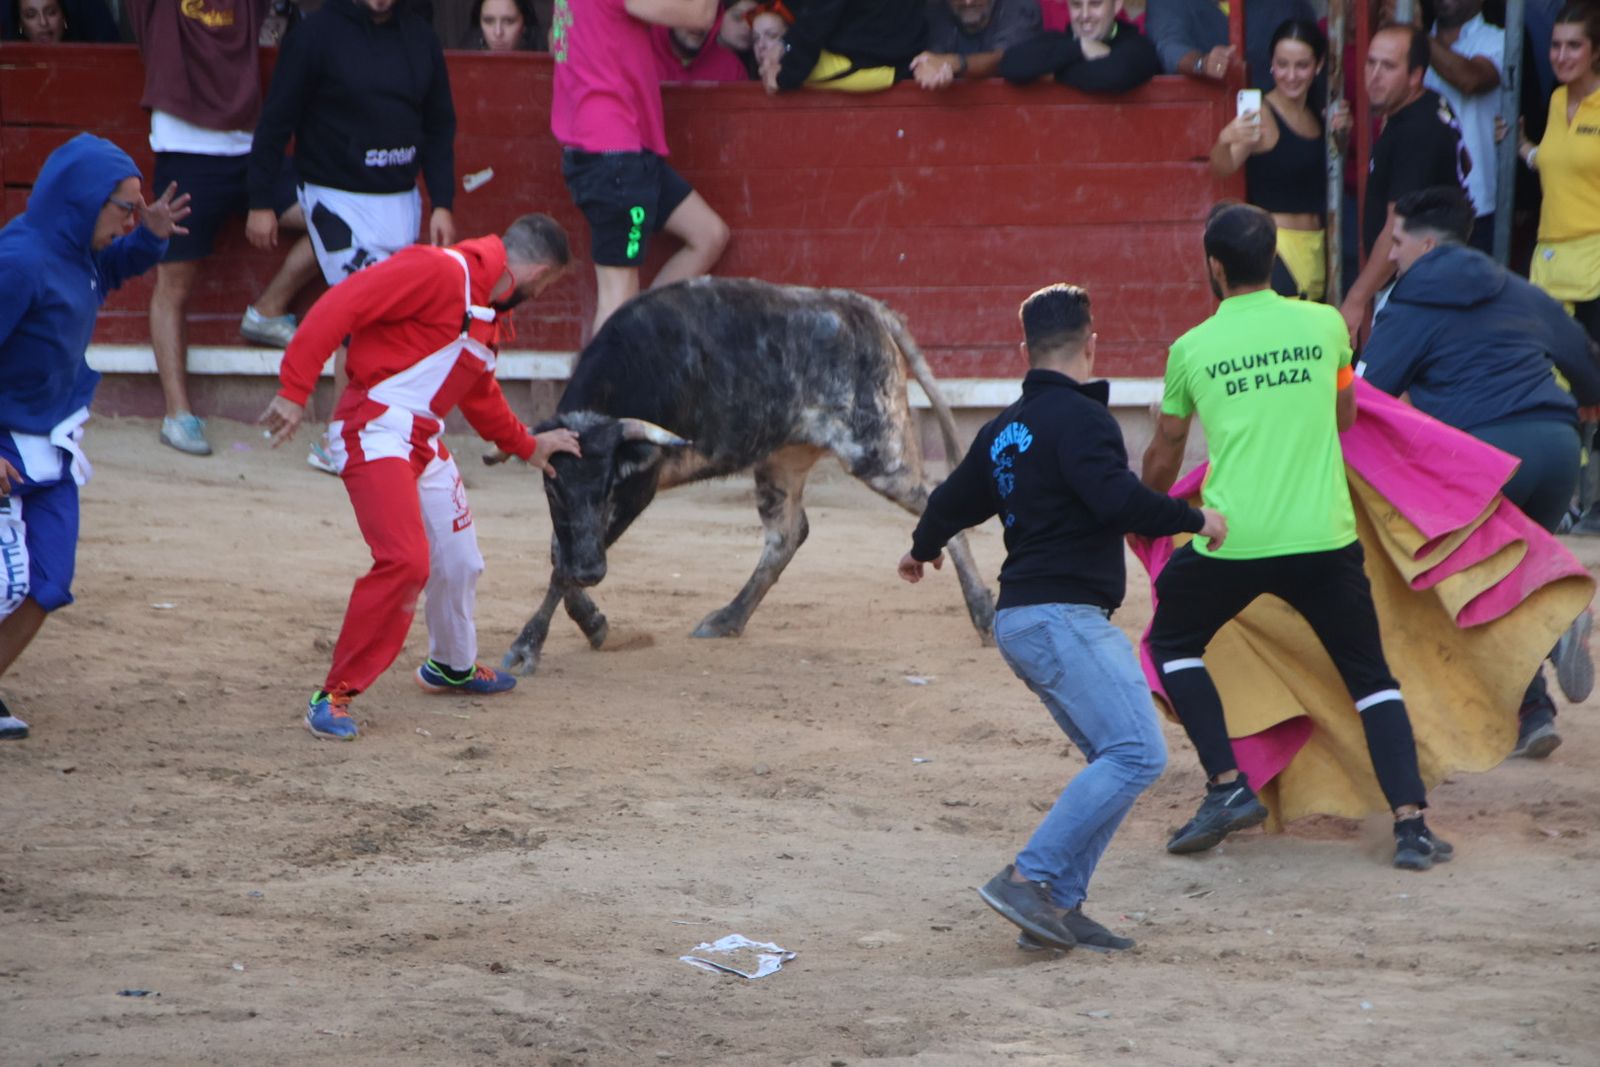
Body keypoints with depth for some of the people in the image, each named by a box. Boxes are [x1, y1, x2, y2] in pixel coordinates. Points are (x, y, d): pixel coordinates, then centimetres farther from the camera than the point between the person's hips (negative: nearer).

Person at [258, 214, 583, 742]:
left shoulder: (488, 311, 18)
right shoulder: (441, 272, -14)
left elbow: (480, 396, 36)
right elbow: (338, 306, -22)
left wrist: (527, 446, 44)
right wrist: (294, 392, -26)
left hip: (423, 443, 10)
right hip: (374, 434, -10)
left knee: (459, 560, 19)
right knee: (406, 560, -22)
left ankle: (452, 666, 47)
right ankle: (334, 694, -14)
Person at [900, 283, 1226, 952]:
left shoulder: (1004, 429, 17)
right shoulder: (1079, 418, -11)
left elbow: (956, 499, 29)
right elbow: (1117, 500, -23)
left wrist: (924, 547, 50)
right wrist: (1194, 519, -8)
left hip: (1022, 620, 10)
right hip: (1061, 615, -10)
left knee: (1117, 758, 11)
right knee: (1136, 753, -15)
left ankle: (1059, 906, 5)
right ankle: (1029, 879, -19)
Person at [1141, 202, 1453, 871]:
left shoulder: (1192, 350, 3)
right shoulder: (1324, 325, 4)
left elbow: (1163, 457, 16)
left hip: (1230, 541, -1)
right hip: (1324, 538, 1)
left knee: (1172, 642, 24)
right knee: (1372, 678, 13)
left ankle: (1227, 786, 11)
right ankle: (1411, 823, -3)